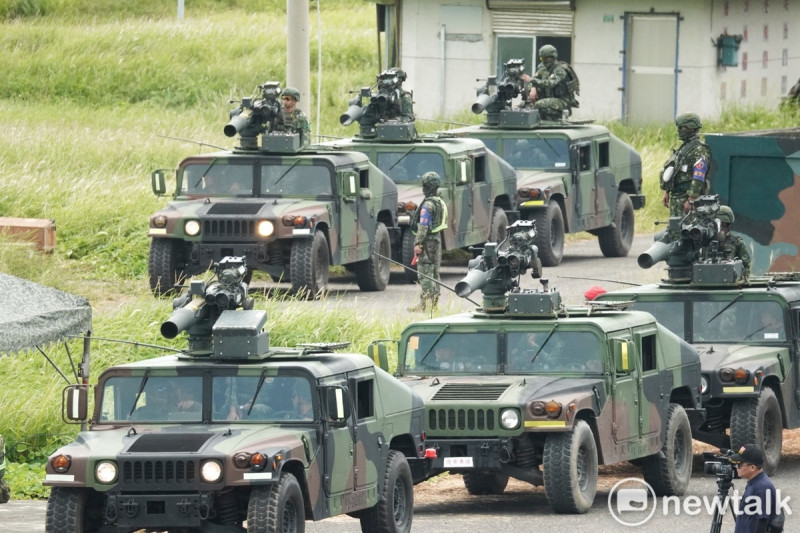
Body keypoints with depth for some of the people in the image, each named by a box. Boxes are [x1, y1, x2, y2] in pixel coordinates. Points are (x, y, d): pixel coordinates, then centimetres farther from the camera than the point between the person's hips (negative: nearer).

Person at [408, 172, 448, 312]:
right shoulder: (441, 203, 12)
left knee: (425, 272, -8)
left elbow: (423, 225, -20)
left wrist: (418, 243, -19)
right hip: (437, 237, 9)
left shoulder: (428, 205, -17)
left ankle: (425, 303, -12)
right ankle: (434, 302, 16)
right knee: (434, 271, 13)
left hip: (427, 241, -9)